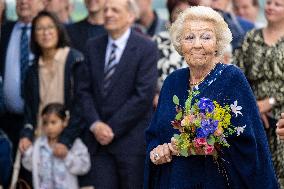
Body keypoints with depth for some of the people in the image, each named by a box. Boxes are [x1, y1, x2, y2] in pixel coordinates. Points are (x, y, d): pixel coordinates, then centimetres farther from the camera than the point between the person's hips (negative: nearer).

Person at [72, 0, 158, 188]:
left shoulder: (146, 48, -5)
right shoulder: (93, 46, 11)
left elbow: (144, 95, -12)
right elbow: (84, 90, 9)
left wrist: (112, 128, -12)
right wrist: (95, 124, -7)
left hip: (132, 141, -4)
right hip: (100, 139, 4)